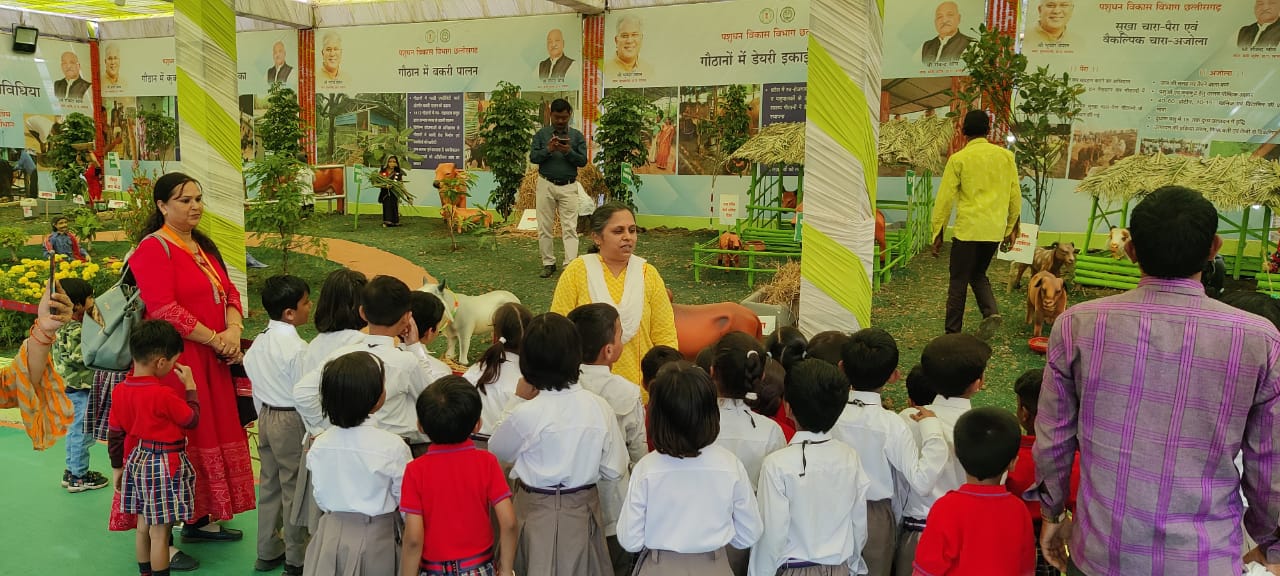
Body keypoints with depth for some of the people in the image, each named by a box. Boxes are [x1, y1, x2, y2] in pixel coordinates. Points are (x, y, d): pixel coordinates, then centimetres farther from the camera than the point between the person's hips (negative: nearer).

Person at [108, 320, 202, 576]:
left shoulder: (120, 391, -1)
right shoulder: (164, 394, -23)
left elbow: (115, 434, 7)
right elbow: (192, 420, -9)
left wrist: (117, 467, 19)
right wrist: (190, 386, 0)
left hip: (137, 462, 8)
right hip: (165, 465, -8)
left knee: (143, 527, 19)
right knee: (160, 533, 2)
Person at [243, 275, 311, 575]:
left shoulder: (260, 341, 2)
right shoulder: (298, 348, -23)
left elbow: (256, 382, 11)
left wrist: (264, 416, 21)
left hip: (266, 416, 8)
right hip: (292, 421, -8)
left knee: (269, 483, 18)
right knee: (294, 488, 4)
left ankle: (267, 551, 31)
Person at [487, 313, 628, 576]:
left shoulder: (526, 414, -22)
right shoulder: (599, 407, -12)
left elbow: (497, 450, -1)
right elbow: (614, 470, -4)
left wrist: (517, 399, 0)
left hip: (538, 515, -2)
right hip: (583, 511, 3)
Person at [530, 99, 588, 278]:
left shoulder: (577, 136, 5)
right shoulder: (541, 134, 6)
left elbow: (583, 161, -1)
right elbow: (533, 157, -1)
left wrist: (569, 152, -19)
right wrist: (548, 150, -18)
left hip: (568, 187, -1)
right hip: (546, 184, 1)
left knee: (570, 228, -6)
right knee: (545, 227, 4)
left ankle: (570, 264, -9)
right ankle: (548, 263, 14)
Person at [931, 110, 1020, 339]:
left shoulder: (959, 159, -4)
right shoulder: (1005, 156, 5)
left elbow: (945, 198, -5)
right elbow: (1015, 195, 9)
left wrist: (938, 233, 2)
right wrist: (1011, 227, 20)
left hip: (968, 229, -4)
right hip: (995, 230, 4)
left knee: (958, 281, 5)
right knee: (978, 274, 22)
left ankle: (952, 333, 8)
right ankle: (991, 312, -2)